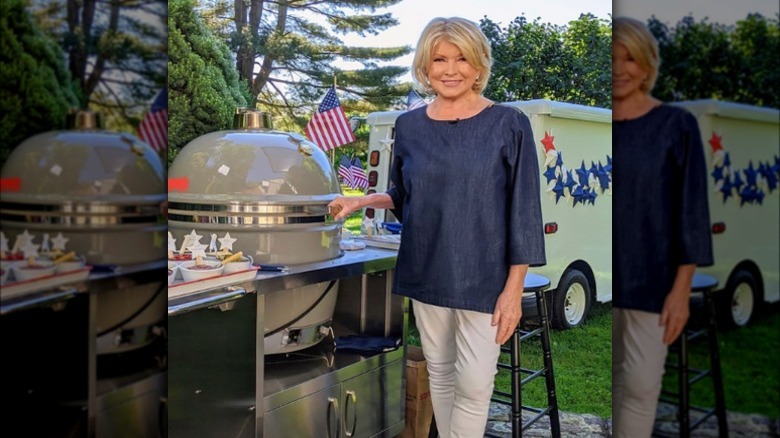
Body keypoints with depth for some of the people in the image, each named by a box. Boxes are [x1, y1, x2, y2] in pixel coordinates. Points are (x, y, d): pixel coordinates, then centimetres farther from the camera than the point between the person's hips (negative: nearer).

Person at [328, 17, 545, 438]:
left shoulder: (508, 125, -9)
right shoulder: (408, 125, 2)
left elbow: (523, 212, -8)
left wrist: (514, 288, -12)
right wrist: (362, 201, -2)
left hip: (484, 276, -3)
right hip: (427, 272, 4)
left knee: (474, 383, 0)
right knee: (440, 372, 15)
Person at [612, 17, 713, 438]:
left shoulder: (675, 125, -6)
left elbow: (691, 209, -6)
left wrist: (681, 288, -10)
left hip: (651, 278, -2)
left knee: (641, 384, 1)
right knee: (614, 378, 11)